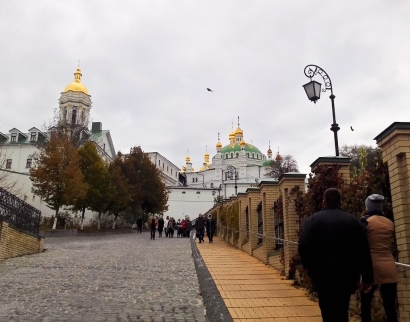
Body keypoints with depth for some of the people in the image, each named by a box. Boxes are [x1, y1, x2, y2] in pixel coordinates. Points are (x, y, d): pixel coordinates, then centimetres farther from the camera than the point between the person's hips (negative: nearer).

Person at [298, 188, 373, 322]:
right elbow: (364, 251, 3)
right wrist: (367, 277, 9)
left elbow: (303, 247, -12)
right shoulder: (353, 220, 6)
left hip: (324, 277, -3)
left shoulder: (313, 220, -4)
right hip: (347, 277, 4)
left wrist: (309, 267, 6)